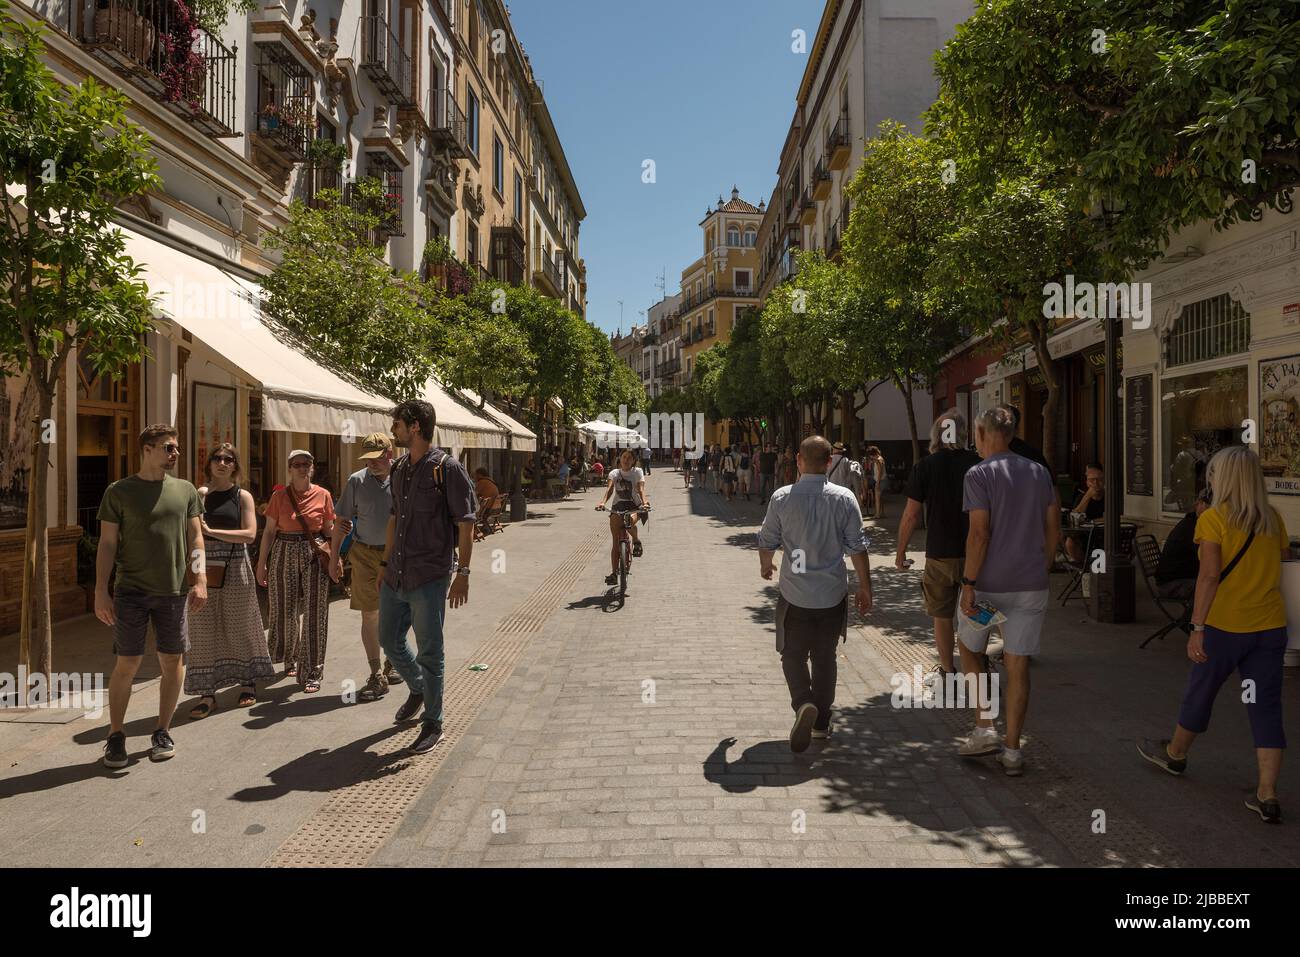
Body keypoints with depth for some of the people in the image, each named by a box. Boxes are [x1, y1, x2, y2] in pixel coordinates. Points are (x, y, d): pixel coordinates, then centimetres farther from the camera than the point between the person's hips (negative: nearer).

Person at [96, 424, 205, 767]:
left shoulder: (185, 491, 7)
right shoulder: (119, 492, 0)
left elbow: (196, 539, 8)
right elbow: (107, 544, 0)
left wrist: (201, 580, -2)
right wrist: (101, 592, -5)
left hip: (174, 592, 2)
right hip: (131, 593, -2)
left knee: (172, 662, 6)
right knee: (126, 664, -1)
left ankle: (163, 732, 20)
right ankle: (116, 736, 15)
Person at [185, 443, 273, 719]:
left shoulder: (242, 496, 3)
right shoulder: (198, 494, 7)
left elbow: (250, 534, -9)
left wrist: (211, 531, -13)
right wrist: (200, 500, -12)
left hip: (235, 568, -1)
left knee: (240, 626, 8)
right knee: (203, 629, 1)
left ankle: (248, 682, 22)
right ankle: (207, 693, 8)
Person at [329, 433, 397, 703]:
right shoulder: (356, 481, 0)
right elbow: (342, 521, 6)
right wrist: (334, 557, 4)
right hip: (365, 554, 1)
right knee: (369, 615, 1)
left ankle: (392, 663, 32)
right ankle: (377, 676, 8)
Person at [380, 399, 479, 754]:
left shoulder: (447, 469, -11)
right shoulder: (399, 470, 11)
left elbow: (465, 523, -12)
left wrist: (462, 572, -16)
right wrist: (385, 563, 19)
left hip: (430, 576, -7)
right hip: (396, 575, 8)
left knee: (429, 651, 2)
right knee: (389, 638, 18)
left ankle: (433, 723, 16)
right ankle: (418, 689, 43)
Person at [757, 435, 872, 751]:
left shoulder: (782, 497, -9)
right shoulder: (844, 498, -7)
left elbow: (767, 541, 2)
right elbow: (857, 547, -4)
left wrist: (765, 565, 23)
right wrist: (864, 586, 7)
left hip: (795, 594, -1)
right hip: (833, 594, 2)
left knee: (793, 655, 12)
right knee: (825, 657, 16)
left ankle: (803, 703, -13)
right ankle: (821, 722, 24)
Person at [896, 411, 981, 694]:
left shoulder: (924, 467, -7)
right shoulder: (978, 464, -4)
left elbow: (911, 514, -7)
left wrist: (900, 552, 3)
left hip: (939, 554, -1)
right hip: (974, 553, 1)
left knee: (942, 616, 12)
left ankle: (947, 673, 21)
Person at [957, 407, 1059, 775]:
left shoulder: (979, 474, -10)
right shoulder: (1039, 472, 8)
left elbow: (979, 533, -17)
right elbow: (1054, 527, 9)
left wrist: (968, 584, -13)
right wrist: (1042, 570, 18)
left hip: (989, 583, -4)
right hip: (1031, 583, 4)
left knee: (971, 650, 18)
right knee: (1018, 665, 7)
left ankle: (985, 728, 13)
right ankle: (1012, 751, 11)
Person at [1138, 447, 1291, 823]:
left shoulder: (1213, 518, -13)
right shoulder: (1273, 519, 3)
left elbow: (1209, 575, -19)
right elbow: (1284, 556, 20)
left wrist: (1197, 627, -17)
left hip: (1225, 625, -4)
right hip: (1271, 626, 4)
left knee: (1200, 693, 16)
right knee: (1266, 707, 6)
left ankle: (1174, 753, 38)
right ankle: (1267, 796, 5)